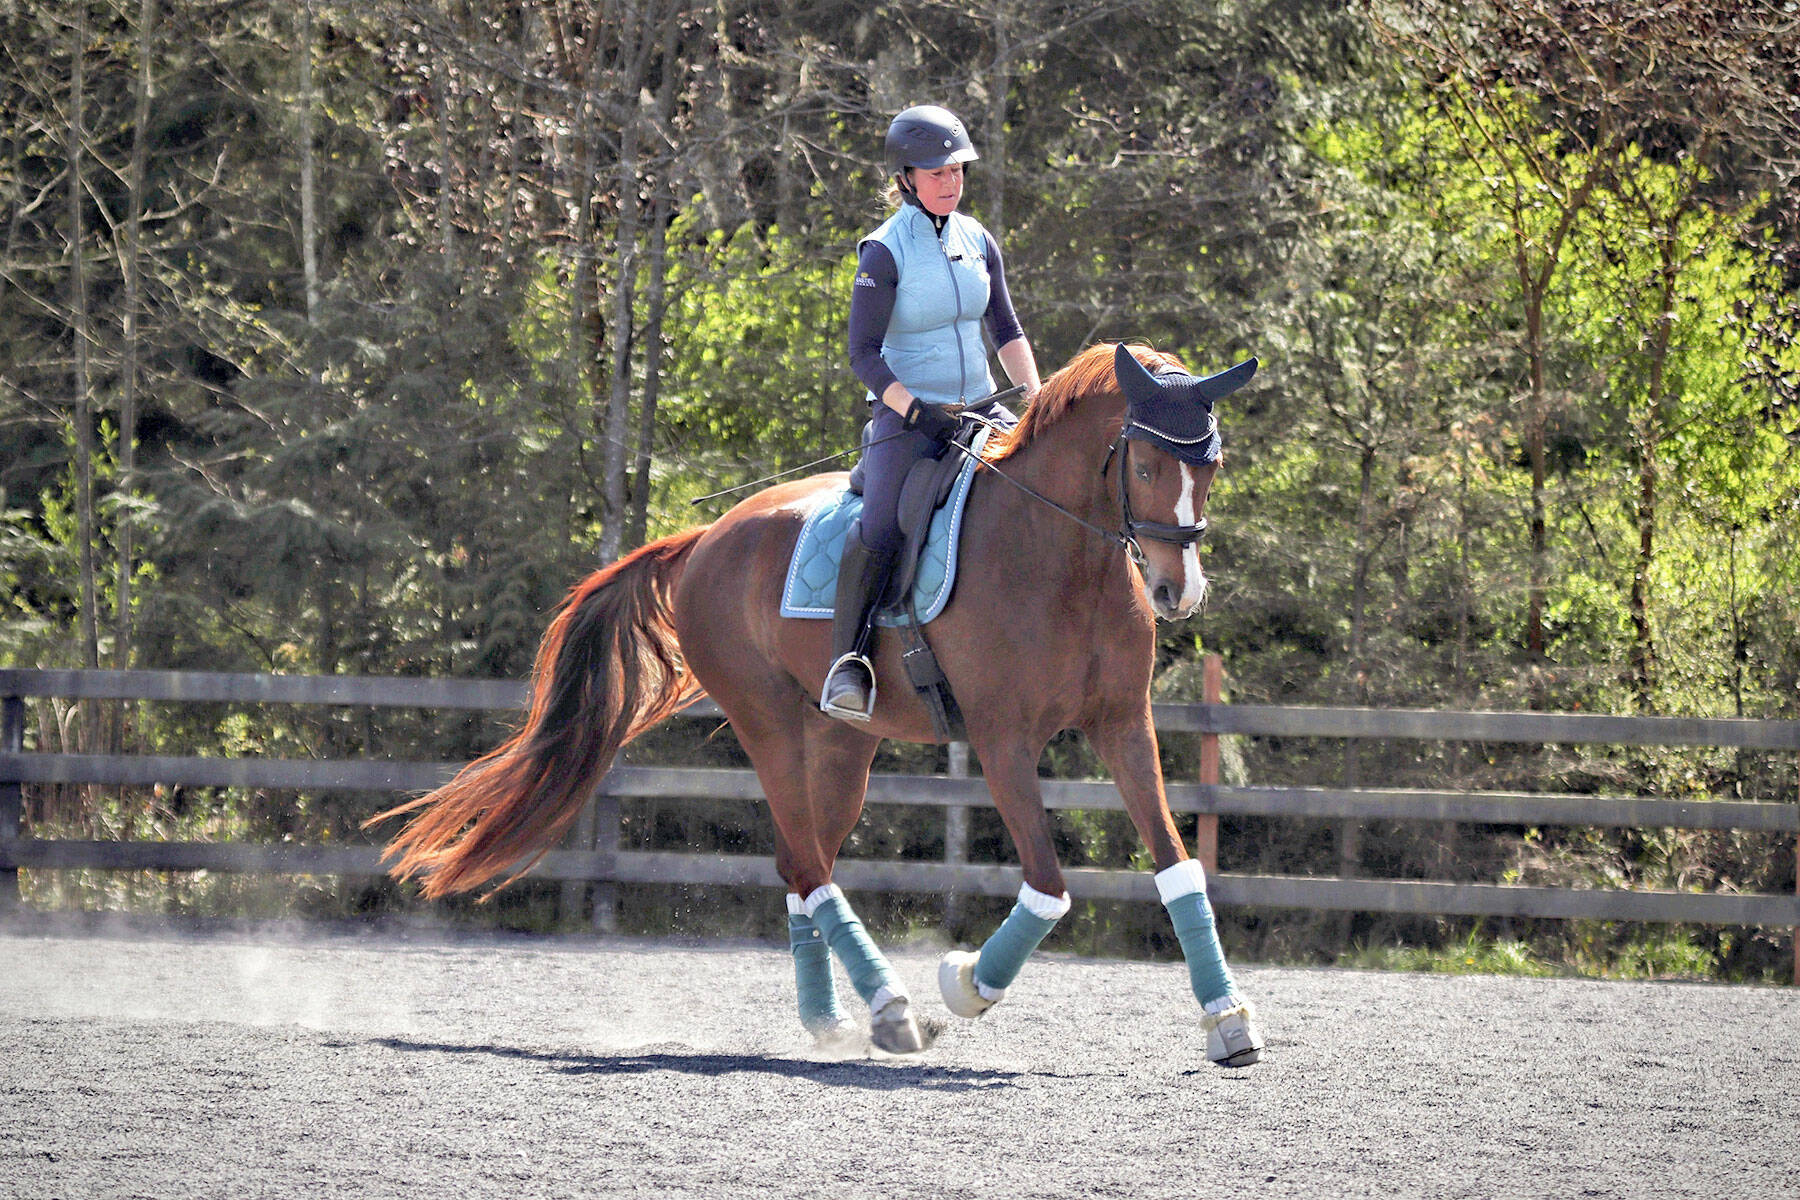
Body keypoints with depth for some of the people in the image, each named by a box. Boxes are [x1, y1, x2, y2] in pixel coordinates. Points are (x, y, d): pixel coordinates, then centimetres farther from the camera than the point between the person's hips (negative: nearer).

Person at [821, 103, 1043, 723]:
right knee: (880, 529, -28)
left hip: (980, 410, 6)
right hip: (907, 416, -6)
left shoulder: (977, 241, 9)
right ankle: (848, 661, -17)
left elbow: (1007, 334, 16)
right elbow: (864, 355, -12)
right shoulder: (884, 252, -8)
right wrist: (917, 412, -22)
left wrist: (1037, 402, 2)